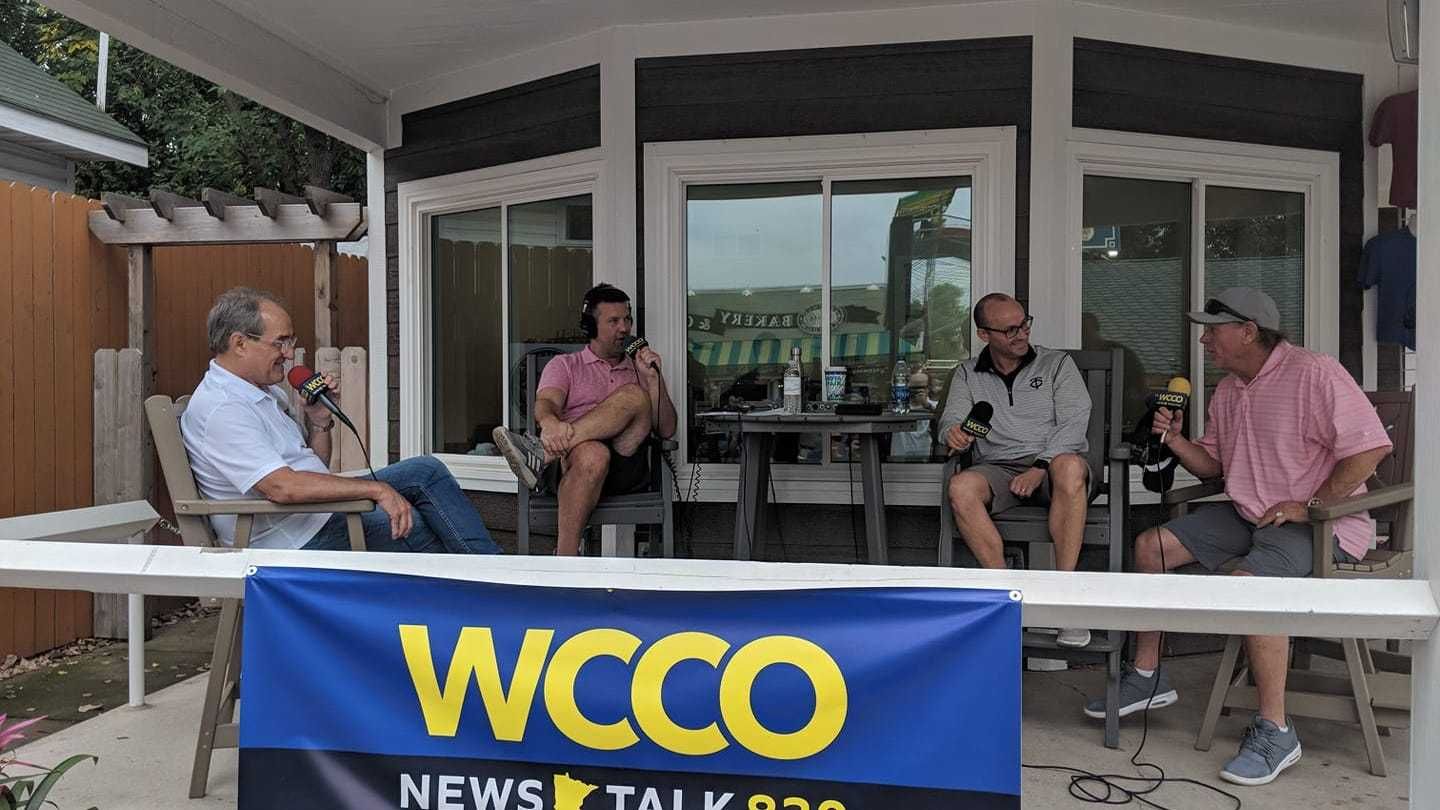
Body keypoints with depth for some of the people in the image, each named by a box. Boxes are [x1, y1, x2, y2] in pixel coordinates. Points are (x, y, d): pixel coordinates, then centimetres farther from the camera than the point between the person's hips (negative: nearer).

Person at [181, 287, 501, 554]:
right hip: (298, 542, -10)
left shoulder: (265, 392, 13)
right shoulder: (220, 409, -19)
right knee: (417, 526, -18)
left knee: (425, 470, 1)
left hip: (318, 514, 10)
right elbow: (282, 486, -31)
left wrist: (319, 421, -1)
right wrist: (376, 489, -29)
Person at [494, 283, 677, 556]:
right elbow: (545, 403, -2)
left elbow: (666, 430, 17)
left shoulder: (639, 369, 28)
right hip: (571, 458, -2)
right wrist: (550, 423, -29)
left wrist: (653, 378, 4)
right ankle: (566, 558, -48)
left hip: (625, 467, 2)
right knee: (592, 454, -40)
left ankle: (543, 453, -38)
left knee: (634, 397, -25)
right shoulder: (564, 365, 22)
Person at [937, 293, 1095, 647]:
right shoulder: (967, 374, 16)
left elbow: (1073, 422, -2)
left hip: (1053, 462, -1)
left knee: (1070, 467, -38)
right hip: (998, 468, 1)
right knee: (960, 488, -32)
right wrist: (953, 433, -21)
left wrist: (1041, 468, -17)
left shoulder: (1057, 364, 10)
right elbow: (950, 421, 6)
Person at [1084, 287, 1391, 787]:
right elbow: (1214, 464, 18)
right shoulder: (1228, 390, 12)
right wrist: (1175, 440, -1)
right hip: (1247, 516, 9)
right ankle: (1147, 677, 8)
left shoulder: (1314, 374, -15)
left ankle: (1274, 732, -22)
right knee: (1150, 546, -1)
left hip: (1319, 522, -9)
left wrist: (1310, 505, -22)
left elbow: (1372, 446, -21)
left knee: (1247, 582, -35)